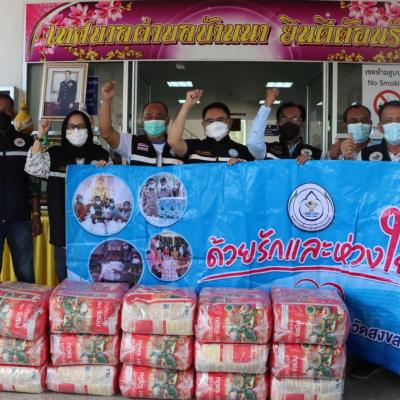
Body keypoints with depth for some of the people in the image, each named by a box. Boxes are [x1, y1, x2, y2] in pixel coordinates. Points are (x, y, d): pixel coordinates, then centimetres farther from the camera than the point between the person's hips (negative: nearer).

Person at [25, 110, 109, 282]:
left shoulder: (100, 154, 3)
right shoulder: (54, 154, 4)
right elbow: (33, 168, -11)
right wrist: (40, 136, -14)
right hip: (63, 228, 1)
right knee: (65, 281, 11)